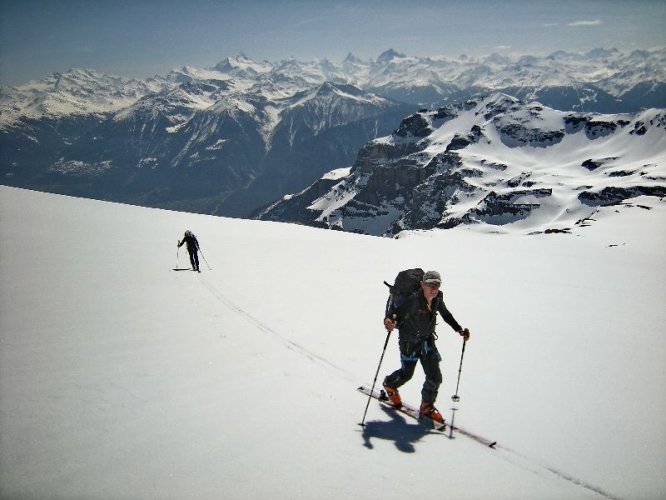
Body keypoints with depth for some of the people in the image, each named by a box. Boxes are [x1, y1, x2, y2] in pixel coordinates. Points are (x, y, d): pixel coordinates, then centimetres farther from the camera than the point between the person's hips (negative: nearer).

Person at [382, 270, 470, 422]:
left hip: (427, 340, 5)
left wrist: (459, 329, 4)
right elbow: (395, 310, -28)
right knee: (406, 374, 13)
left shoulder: (438, 298, -11)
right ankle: (389, 384, 48)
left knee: (435, 377, 3)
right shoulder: (413, 299, -29)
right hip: (409, 341, -5)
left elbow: (446, 314, 8)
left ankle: (427, 407, 26)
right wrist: (388, 319, -49)